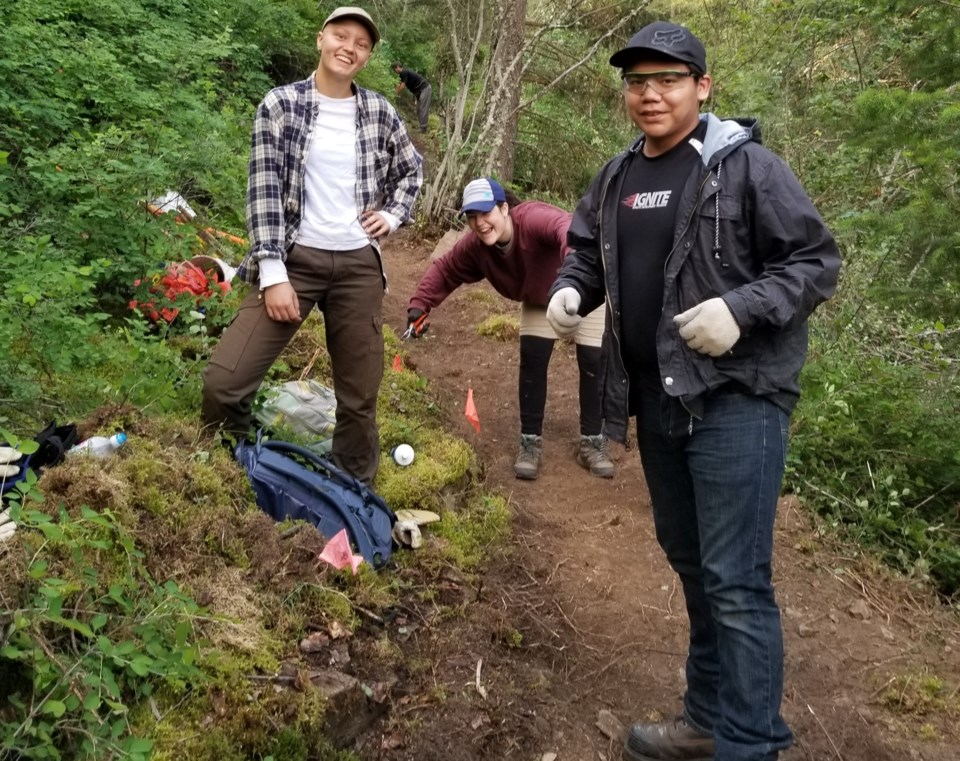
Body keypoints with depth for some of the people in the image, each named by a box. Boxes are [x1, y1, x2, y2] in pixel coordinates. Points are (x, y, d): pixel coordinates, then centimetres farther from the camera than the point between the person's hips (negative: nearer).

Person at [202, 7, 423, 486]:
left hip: (359, 265, 3)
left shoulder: (380, 112, 8)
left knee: (360, 396, 7)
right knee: (223, 381, -14)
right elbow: (264, 191, -6)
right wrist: (273, 274, -14)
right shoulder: (280, 104, -1)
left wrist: (392, 215, 8)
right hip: (295, 259, -2)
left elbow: (411, 170, 26)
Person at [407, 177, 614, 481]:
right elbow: (444, 270, -7)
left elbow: (566, 229, -63)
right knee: (532, 360, -7)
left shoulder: (533, 218, -42)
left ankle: (592, 443, 10)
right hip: (539, 301, 5)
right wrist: (420, 303, -21)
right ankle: (531, 443, 5)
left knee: (593, 362, -5)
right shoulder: (475, 245, -21)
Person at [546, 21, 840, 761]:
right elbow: (585, 250, 22)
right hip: (658, 402, 7)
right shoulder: (617, 179, 11)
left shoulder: (747, 166, -8)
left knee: (736, 581, -5)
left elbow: (817, 260, -9)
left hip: (737, 398, -7)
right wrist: (570, 291, 0)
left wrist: (741, 309, -23)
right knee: (690, 562, 18)